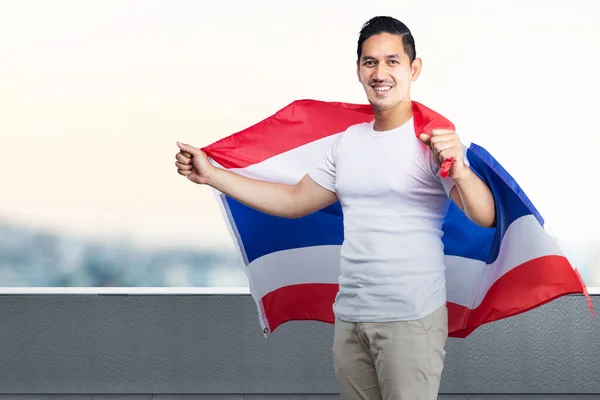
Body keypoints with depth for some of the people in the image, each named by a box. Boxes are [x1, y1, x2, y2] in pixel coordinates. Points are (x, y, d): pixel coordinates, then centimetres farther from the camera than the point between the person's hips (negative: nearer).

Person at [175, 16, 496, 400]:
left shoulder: (433, 140, -8)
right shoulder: (349, 141, 12)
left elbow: (485, 217, -18)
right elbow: (294, 201, 17)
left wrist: (459, 169, -38)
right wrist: (210, 174, 13)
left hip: (410, 320, -6)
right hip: (349, 317, 6)